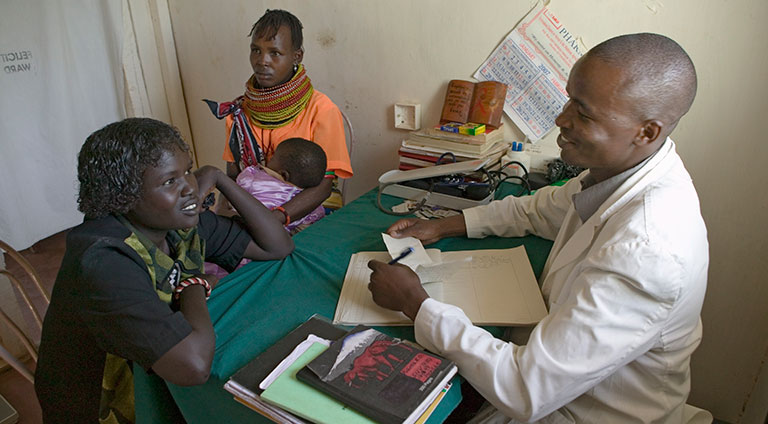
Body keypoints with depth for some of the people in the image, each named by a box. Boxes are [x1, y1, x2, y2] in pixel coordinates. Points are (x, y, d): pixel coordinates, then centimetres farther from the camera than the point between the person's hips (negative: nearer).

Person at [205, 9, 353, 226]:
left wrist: (274, 218, -27)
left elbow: (323, 185, -14)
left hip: (309, 212, -4)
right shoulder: (239, 110, 7)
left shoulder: (321, 109, -9)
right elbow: (232, 174, 10)